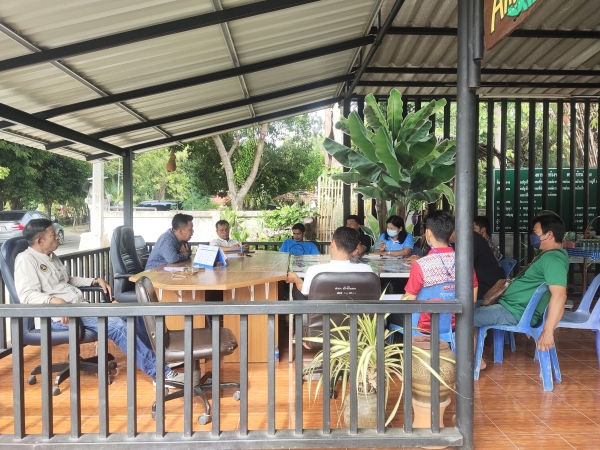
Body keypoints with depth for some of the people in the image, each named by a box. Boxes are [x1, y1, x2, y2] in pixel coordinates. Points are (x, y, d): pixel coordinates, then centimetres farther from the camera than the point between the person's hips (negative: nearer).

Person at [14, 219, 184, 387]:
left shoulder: (51, 256, 17)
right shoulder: (26, 259, -9)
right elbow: (27, 295, -21)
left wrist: (96, 281, 15)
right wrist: (54, 300, -39)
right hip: (60, 317, -9)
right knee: (116, 325, -27)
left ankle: (157, 356, 6)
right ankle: (158, 372, -24)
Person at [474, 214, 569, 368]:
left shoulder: (553, 259, -21)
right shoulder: (549, 254, 13)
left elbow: (559, 295, -32)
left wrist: (548, 331, -36)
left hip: (515, 313, -11)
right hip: (511, 306, 11)